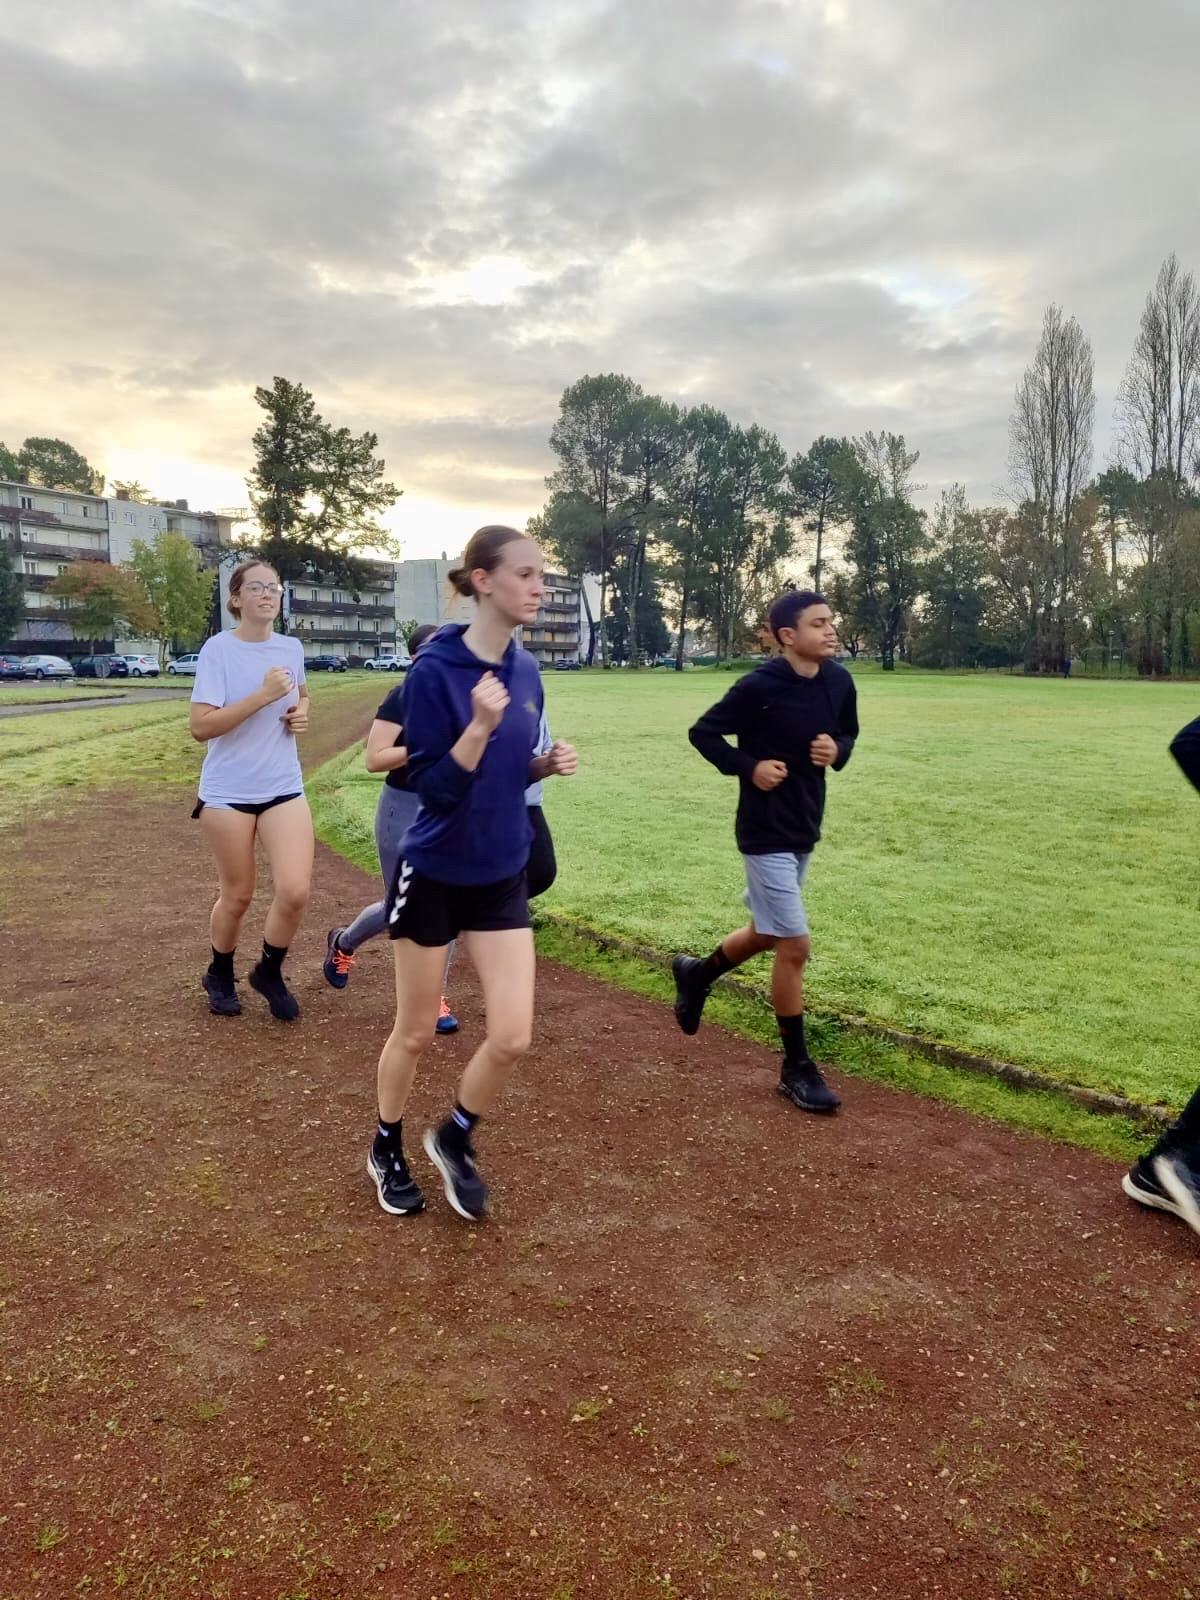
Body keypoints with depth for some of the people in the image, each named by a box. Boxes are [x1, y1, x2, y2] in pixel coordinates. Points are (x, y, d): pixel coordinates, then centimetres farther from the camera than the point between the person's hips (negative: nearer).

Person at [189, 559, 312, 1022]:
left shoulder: (292, 647, 4)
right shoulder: (218, 649, -11)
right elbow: (200, 726, -18)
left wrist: (301, 712, 2)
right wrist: (263, 695, -26)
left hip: (283, 787, 3)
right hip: (228, 790, -3)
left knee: (295, 892, -9)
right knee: (237, 895, 9)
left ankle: (269, 972, 18)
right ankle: (220, 975, 36)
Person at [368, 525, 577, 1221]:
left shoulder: (527, 669, 0)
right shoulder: (435, 668, -19)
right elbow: (432, 787, -21)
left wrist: (549, 763, -8)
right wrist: (480, 726, -34)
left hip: (503, 877, 5)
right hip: (435, 876, -5)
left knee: (512, 1037, 0)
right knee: (416, 1032, 12)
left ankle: (455, 1139, 29)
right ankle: (388, 1150, 39)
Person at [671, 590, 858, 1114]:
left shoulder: (839, 682, 0)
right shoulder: (760, 686, -18)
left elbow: (848, 733, 15)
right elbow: (703, 733, -8)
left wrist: (837, 751, -7)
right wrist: (749, 767, -20)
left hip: (805, 830, 7)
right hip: (765, 834, -7)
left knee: (766, 933, 21)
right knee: (795, 946, -5)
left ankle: (697, 972, 49)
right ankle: (797, 1068, 11)